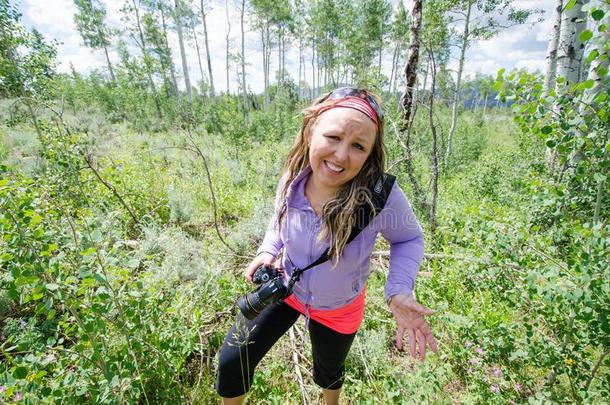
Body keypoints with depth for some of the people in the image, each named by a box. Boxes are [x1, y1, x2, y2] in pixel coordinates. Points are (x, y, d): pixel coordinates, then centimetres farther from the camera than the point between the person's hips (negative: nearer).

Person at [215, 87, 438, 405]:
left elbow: (409, 238, -14)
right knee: (232, 360, 7)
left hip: (338, 309, -1)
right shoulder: (292, 178, -23)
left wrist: (399, 293, -30)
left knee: (328, 372, 29)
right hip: (285, 288, 2)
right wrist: (267, 251, -17)